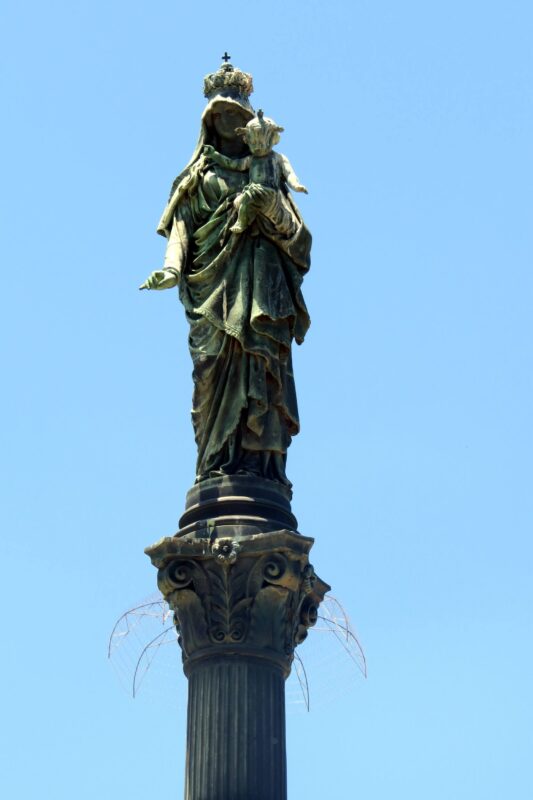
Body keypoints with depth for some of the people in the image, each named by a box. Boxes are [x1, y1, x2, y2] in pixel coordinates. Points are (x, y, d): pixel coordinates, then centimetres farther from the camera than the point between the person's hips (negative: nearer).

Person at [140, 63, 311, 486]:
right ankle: (218, 464, -16)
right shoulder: (198, 177, 21)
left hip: (259, 282, 0)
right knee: (216, 369, -12)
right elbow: (181, 226, 9)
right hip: (213, 283, 0)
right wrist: (172, 267, -9)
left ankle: (260, 462, -17)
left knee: (260, 368, -12)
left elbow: (291, 229, 10)